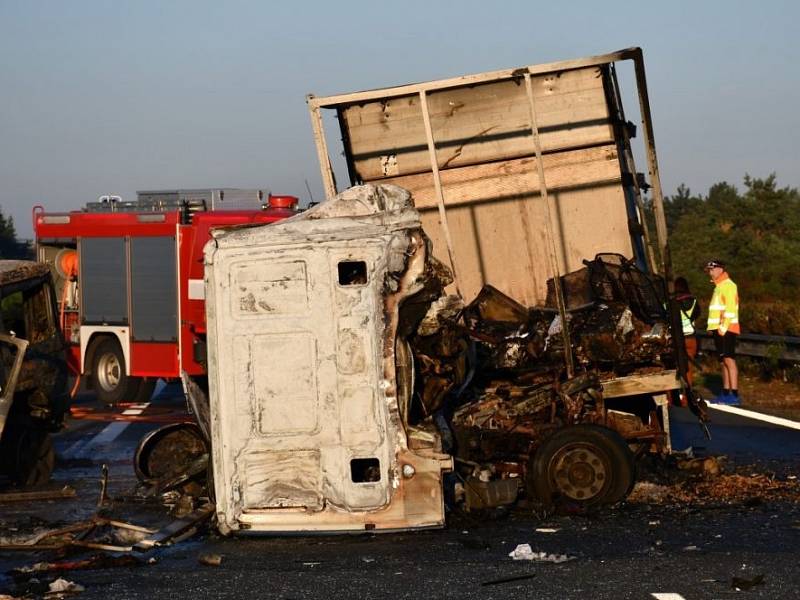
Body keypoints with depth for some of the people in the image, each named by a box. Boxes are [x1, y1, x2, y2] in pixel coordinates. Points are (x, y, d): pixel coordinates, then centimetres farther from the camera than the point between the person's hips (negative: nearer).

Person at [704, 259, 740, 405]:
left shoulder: (728, 285, -9)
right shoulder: (719, 286, 21)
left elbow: (730, 309, -17)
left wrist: (723, 327, -20)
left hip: (726, 329, -10)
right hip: (719, 329, 10)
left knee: (729, 360, -14)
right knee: (723, 362, 9)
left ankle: (734, 395, -18)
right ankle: (726, 393, 11)